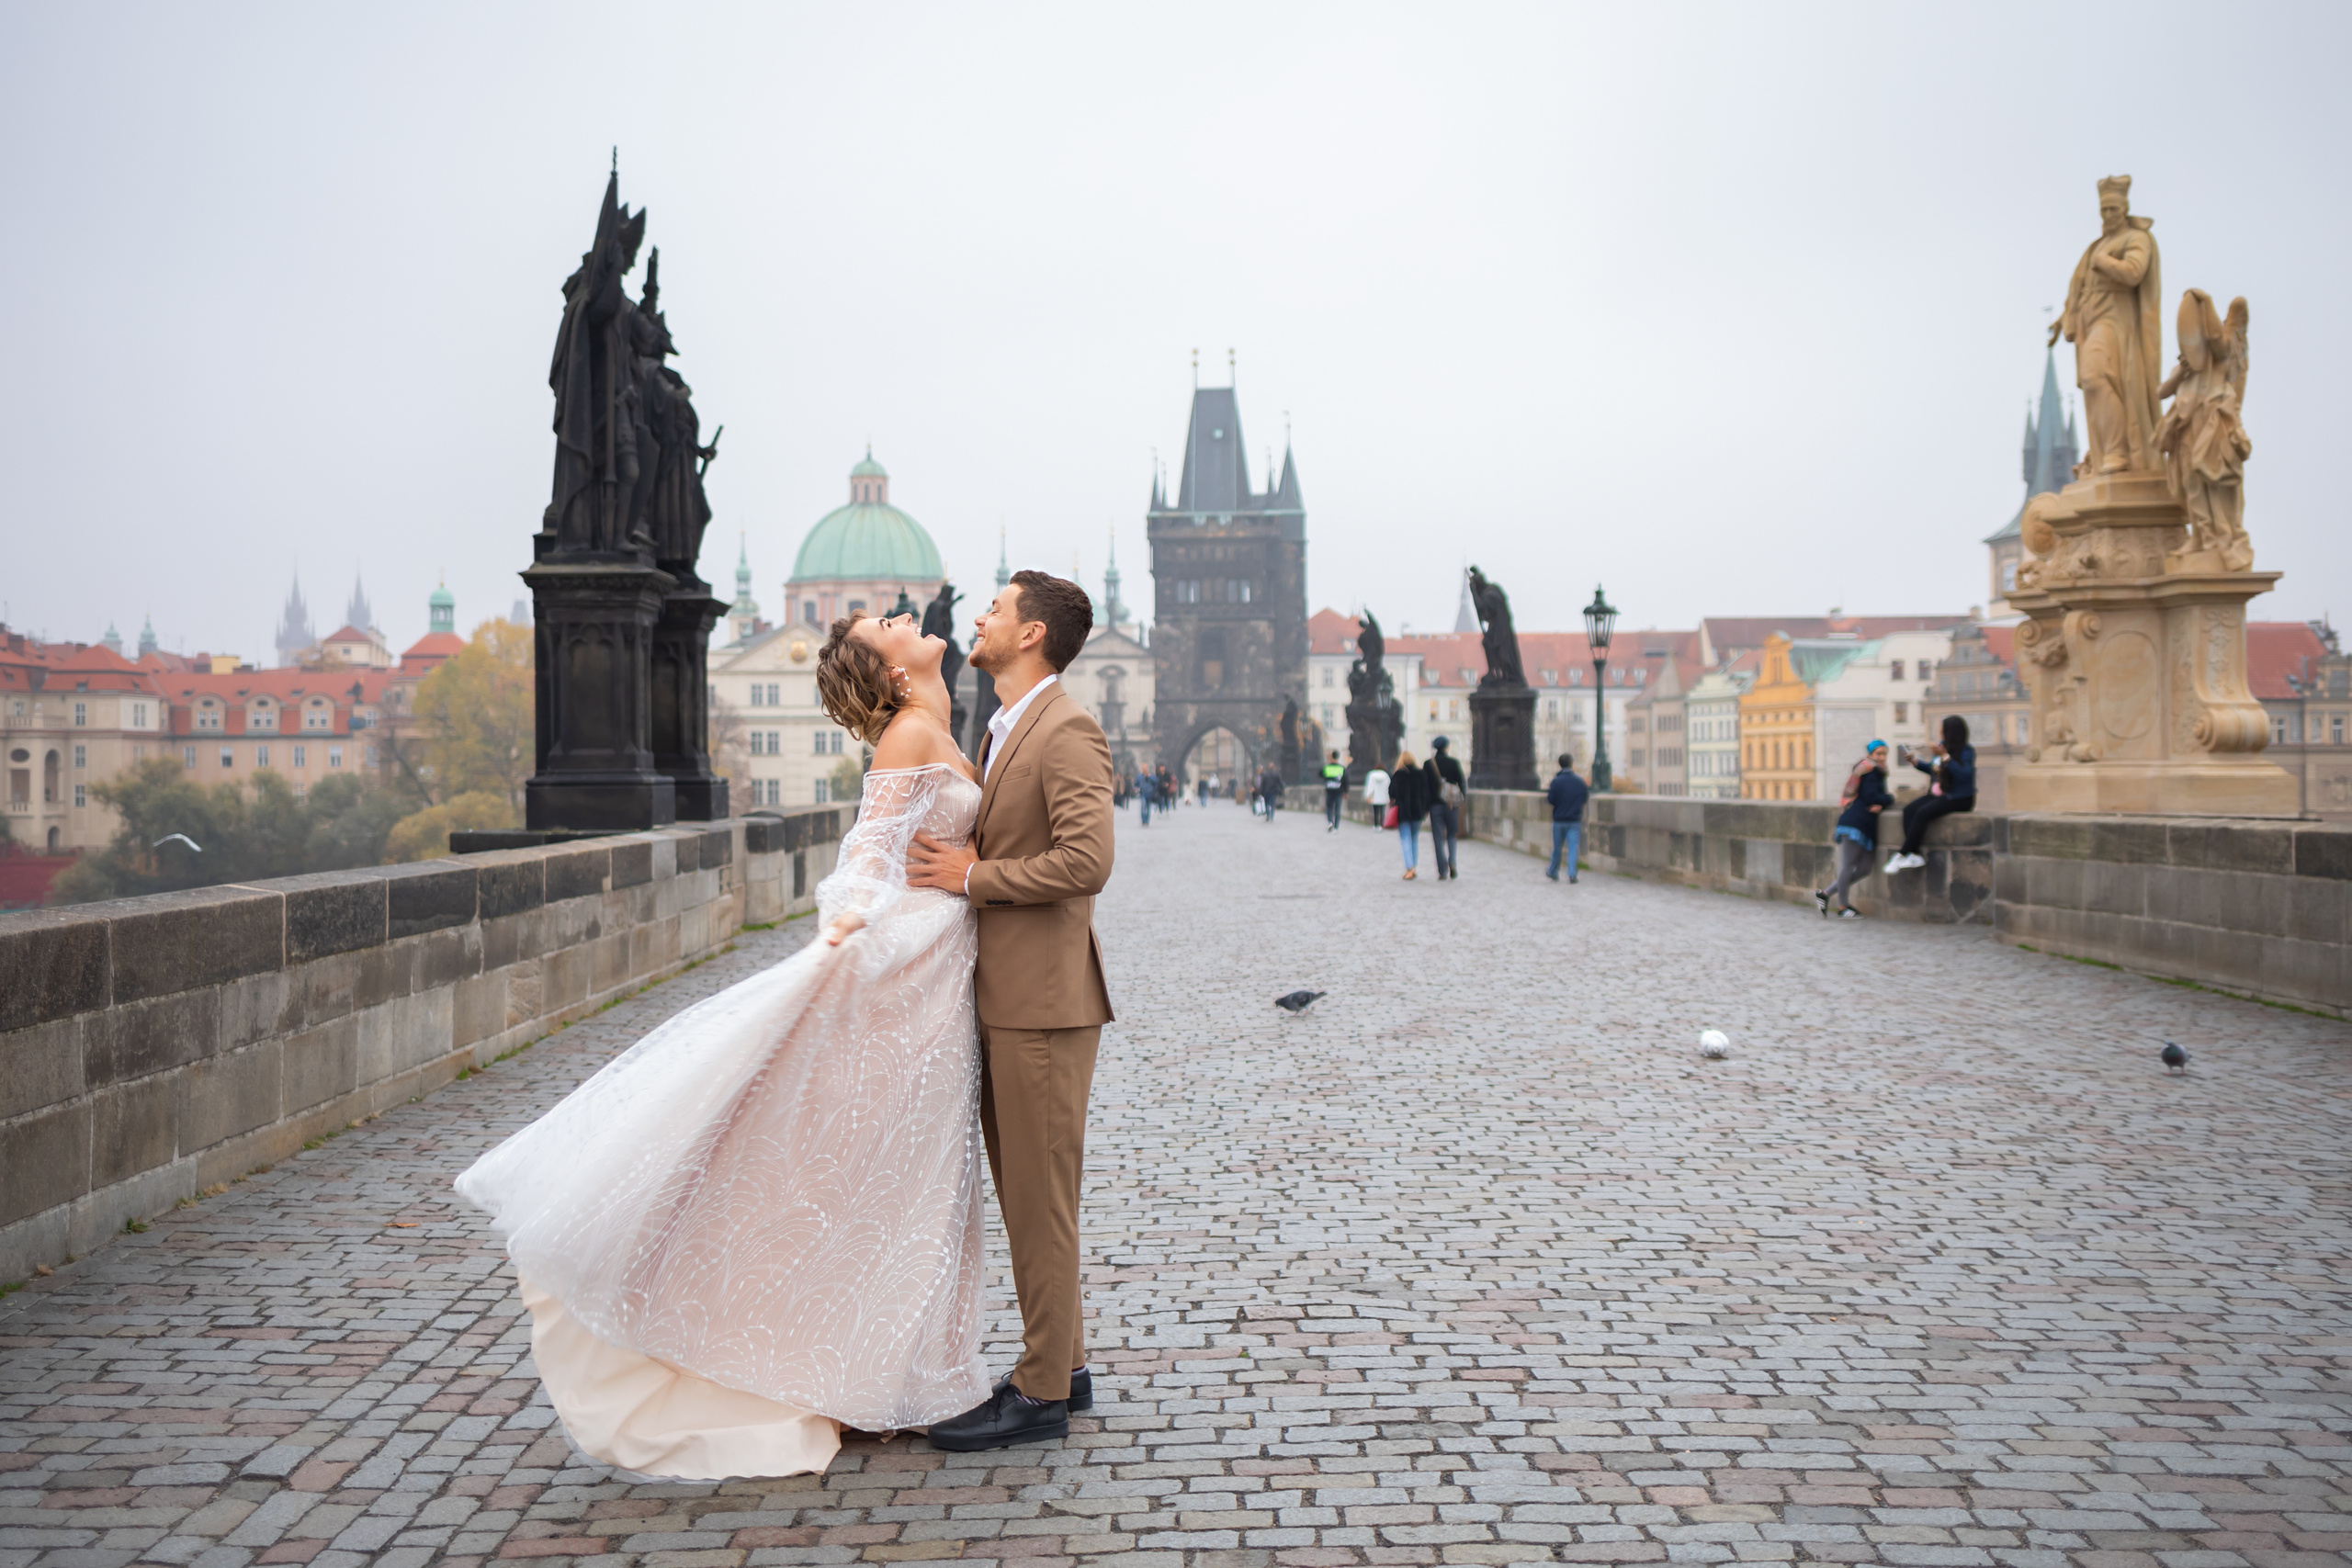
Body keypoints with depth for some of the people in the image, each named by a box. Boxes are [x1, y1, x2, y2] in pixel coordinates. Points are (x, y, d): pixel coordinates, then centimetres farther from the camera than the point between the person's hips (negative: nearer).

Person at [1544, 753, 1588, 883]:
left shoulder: (1556, 782, -9)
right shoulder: (1579, 781, -1)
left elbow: (1551, 800, -9)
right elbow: (1585, 799, 8)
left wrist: (1547, 790, 7)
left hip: (1559, 820, -1)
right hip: (1575, 821, 1)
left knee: (1557, 848, 13)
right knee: (1573, 848, -2)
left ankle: (1553, 873, 28)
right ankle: (1572, 874, -16)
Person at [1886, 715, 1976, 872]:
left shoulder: (1967, 751, -10)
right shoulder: (1943, 746, 12)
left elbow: (1963, 774, -27)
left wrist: (1945, 757, -32)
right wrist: (1915, 761, 14)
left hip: (1958, 799, -8)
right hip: (1938, 794, 8)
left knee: (1922, 813, -27)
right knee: (1908, 811, -15)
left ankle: (1904, 855, -19)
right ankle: (1915, 856, -23)